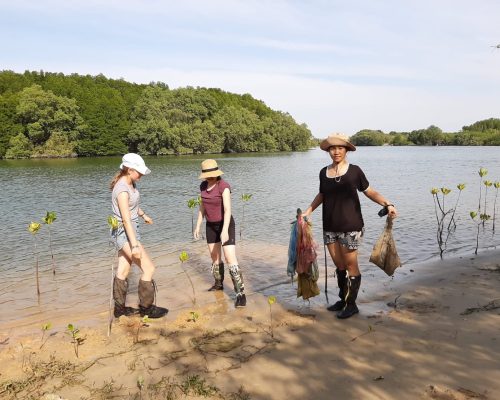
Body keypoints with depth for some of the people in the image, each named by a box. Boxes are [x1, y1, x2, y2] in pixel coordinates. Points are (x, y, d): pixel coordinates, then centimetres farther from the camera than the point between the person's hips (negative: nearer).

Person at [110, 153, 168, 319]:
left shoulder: (131, 183, 4)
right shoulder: (122, 190, -24)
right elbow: (126, 219, -27)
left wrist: (143, 215, 40)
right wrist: (135, 245, -27)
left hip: (128, 232, 9)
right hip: (124, 232, -9)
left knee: (123, 270, 15)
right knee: (149, 268, -4)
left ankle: (120, 308, 26)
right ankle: (146, 307, 10)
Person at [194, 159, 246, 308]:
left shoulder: (224, 186, -23)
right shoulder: (203, 186, 0)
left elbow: (228, 210, -31)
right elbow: (202, 207, 10)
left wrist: (225, 231, -41)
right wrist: (198, 226, 10)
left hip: (225, 224, -7)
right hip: (211, 225, 7)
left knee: (231, 260, -15)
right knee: (215, 257, 18)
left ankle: (241, 294, -11)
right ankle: (219, 284, 41)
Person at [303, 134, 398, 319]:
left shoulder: (354, 171, -5)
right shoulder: (324, 172, 6)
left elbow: (369, 192, -1)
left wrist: (388, 204, -14)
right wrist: (308, 211, 15)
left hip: (350, 226, -4)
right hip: (330, 227, 4)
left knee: (351, 265, 2)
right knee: (339, 265, 14)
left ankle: (351, 304, 16)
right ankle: (343, 300, 28)